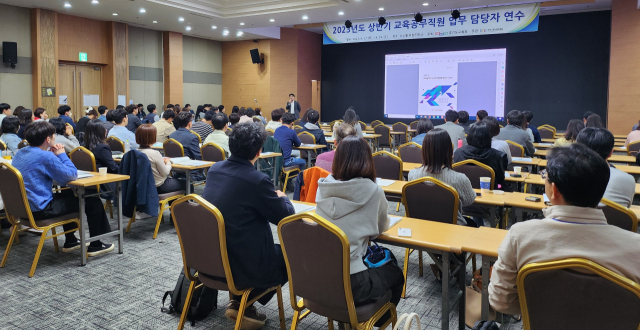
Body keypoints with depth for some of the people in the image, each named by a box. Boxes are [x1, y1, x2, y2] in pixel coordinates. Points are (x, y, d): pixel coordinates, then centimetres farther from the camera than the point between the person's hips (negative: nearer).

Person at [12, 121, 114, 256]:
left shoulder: (20, 153, 7)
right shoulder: (45, 156, -23)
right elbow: (71, 175, -17)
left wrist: (53, 155, 5)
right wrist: (61, 154, -6)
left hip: (22, 207, 10)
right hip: (41, 210, -10)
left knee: (68, 194, 34)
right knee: (92, 201, 0)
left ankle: (70, 242, 38)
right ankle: (95, 246, 12)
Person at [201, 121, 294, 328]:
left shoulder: (214, 169, 1)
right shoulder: (257, 179, -21)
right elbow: (285, 217, -9)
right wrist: (282, 198, 12)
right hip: (240, 264, -8)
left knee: (275, 247, 30)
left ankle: (238, 301, 23)